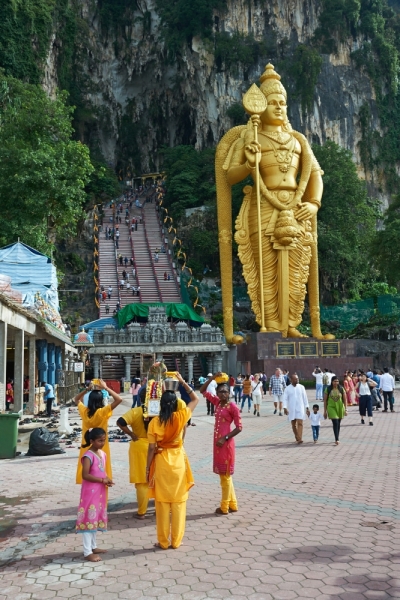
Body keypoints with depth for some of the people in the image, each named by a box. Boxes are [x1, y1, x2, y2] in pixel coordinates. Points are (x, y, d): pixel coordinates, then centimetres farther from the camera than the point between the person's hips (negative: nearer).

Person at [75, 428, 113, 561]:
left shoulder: (103, 454, 9)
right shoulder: (88, 455, -17)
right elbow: (85, 475, -24)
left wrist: (107, 479, -1)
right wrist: (102, 480, -22)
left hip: (100, 491, 9)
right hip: (90, 492, -9)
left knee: (96, 518, 16)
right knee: (89, 518, -4)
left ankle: (93, 546, 29)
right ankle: (87, 552, 0)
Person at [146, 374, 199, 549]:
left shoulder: (154, 422, -10)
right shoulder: (180, 417, -9)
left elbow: (151, 448, -8)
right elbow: (195, 399, 4)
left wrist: (147, 468, 1)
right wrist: (182, 382, 7)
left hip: (161, 463, 0)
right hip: (178, 462, 1)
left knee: (162, 504, 8)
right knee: (178, 503, 10)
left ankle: (163, 542, 16)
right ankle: (176, 541, 16)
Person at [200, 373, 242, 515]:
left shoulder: (232, 407, -12)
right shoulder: (217, 402, 7)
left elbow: (239, 427, -13)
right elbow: (202, 391, 12)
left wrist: (225, 438, -18)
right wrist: (212, 378, 0)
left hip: (226, 443, -8)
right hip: (218, 442, 8)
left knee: (225, 475, 2)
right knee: (223, 474, 14)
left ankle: (224, 507, 12)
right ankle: (232, 505, 25)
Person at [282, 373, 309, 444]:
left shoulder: (301, 387, 3)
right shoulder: (287, 389, 0)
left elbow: (305, 398, 7)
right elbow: (285, 399, -4)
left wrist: (307, 408, 6)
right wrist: (285, 408, -17)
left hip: (300, 409, -1)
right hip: (291, 409, 1)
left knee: (300, 423, -12)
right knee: (293, 425, 8)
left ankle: (300, 439, -17)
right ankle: (297, 438, 23)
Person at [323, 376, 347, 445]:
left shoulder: (341, 389, 0)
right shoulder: (328, 389, -4)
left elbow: (345, 400, 2)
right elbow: (325, 400, -1)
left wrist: (345, 409, -5)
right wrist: (325, 411, -1)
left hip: (340, 408, 2)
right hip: (331, 407, -2)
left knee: (338, 424, 12)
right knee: (335, 423, -16)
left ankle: (337, 439, 25)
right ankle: (337, 439, -16)